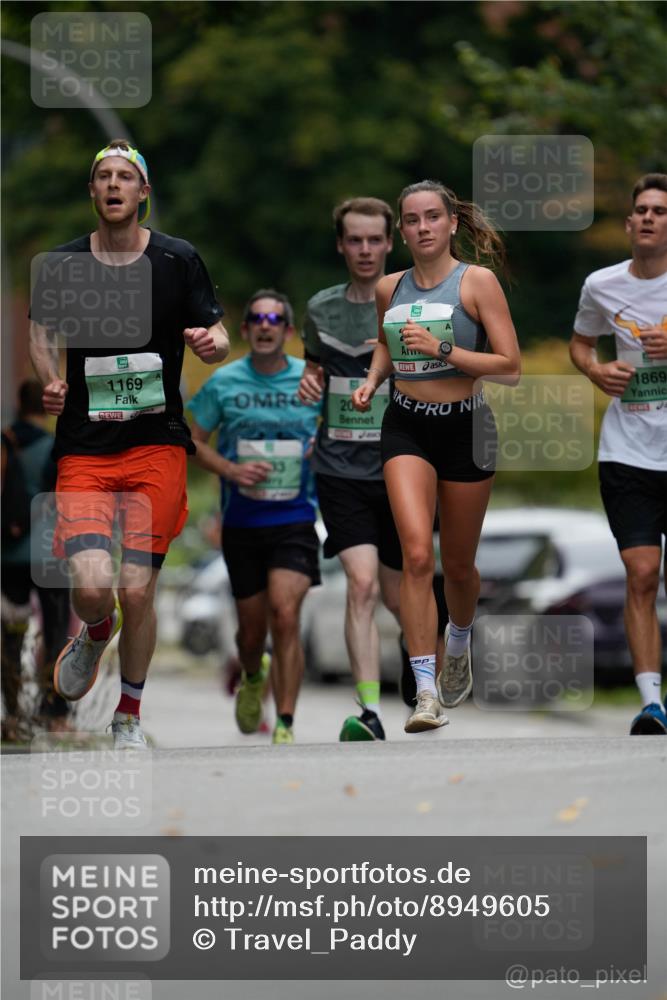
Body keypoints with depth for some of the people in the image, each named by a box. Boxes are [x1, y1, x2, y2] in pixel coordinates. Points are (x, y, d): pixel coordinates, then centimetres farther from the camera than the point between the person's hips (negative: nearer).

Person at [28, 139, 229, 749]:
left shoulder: (178, 260, 2)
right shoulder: (62, 264, 4)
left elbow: (218, 342, 7)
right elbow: (42, 334, 19)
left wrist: (212, 343, -16)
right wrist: (50, 382, 0)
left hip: (157, 447, 0)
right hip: (84, 450, 0)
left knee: (137, 590, -5)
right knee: (91, 585, -16)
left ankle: (129, 716, 18)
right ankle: (96, 633, 23)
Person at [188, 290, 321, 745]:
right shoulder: (223, 383, 1)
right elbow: (196, 442, 8)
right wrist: (231, 470, -10)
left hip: (295, 519, -1)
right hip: (241, 522, 1)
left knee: (286, 615, -19)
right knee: (252, 628, 9)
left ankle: (286, 726, -15)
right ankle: (253, 680, 45)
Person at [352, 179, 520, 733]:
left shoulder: (477, 281, -7)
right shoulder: (390, 289, 5)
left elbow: (510, 366, -12)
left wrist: (443, 350, -21)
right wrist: (373, 378, 7)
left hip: (465, 427, -2)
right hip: (406, 427, 2)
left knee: (458, 565, 13)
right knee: (417, 554, -18)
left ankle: (458, 644, 47)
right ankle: (427, 691, -19)